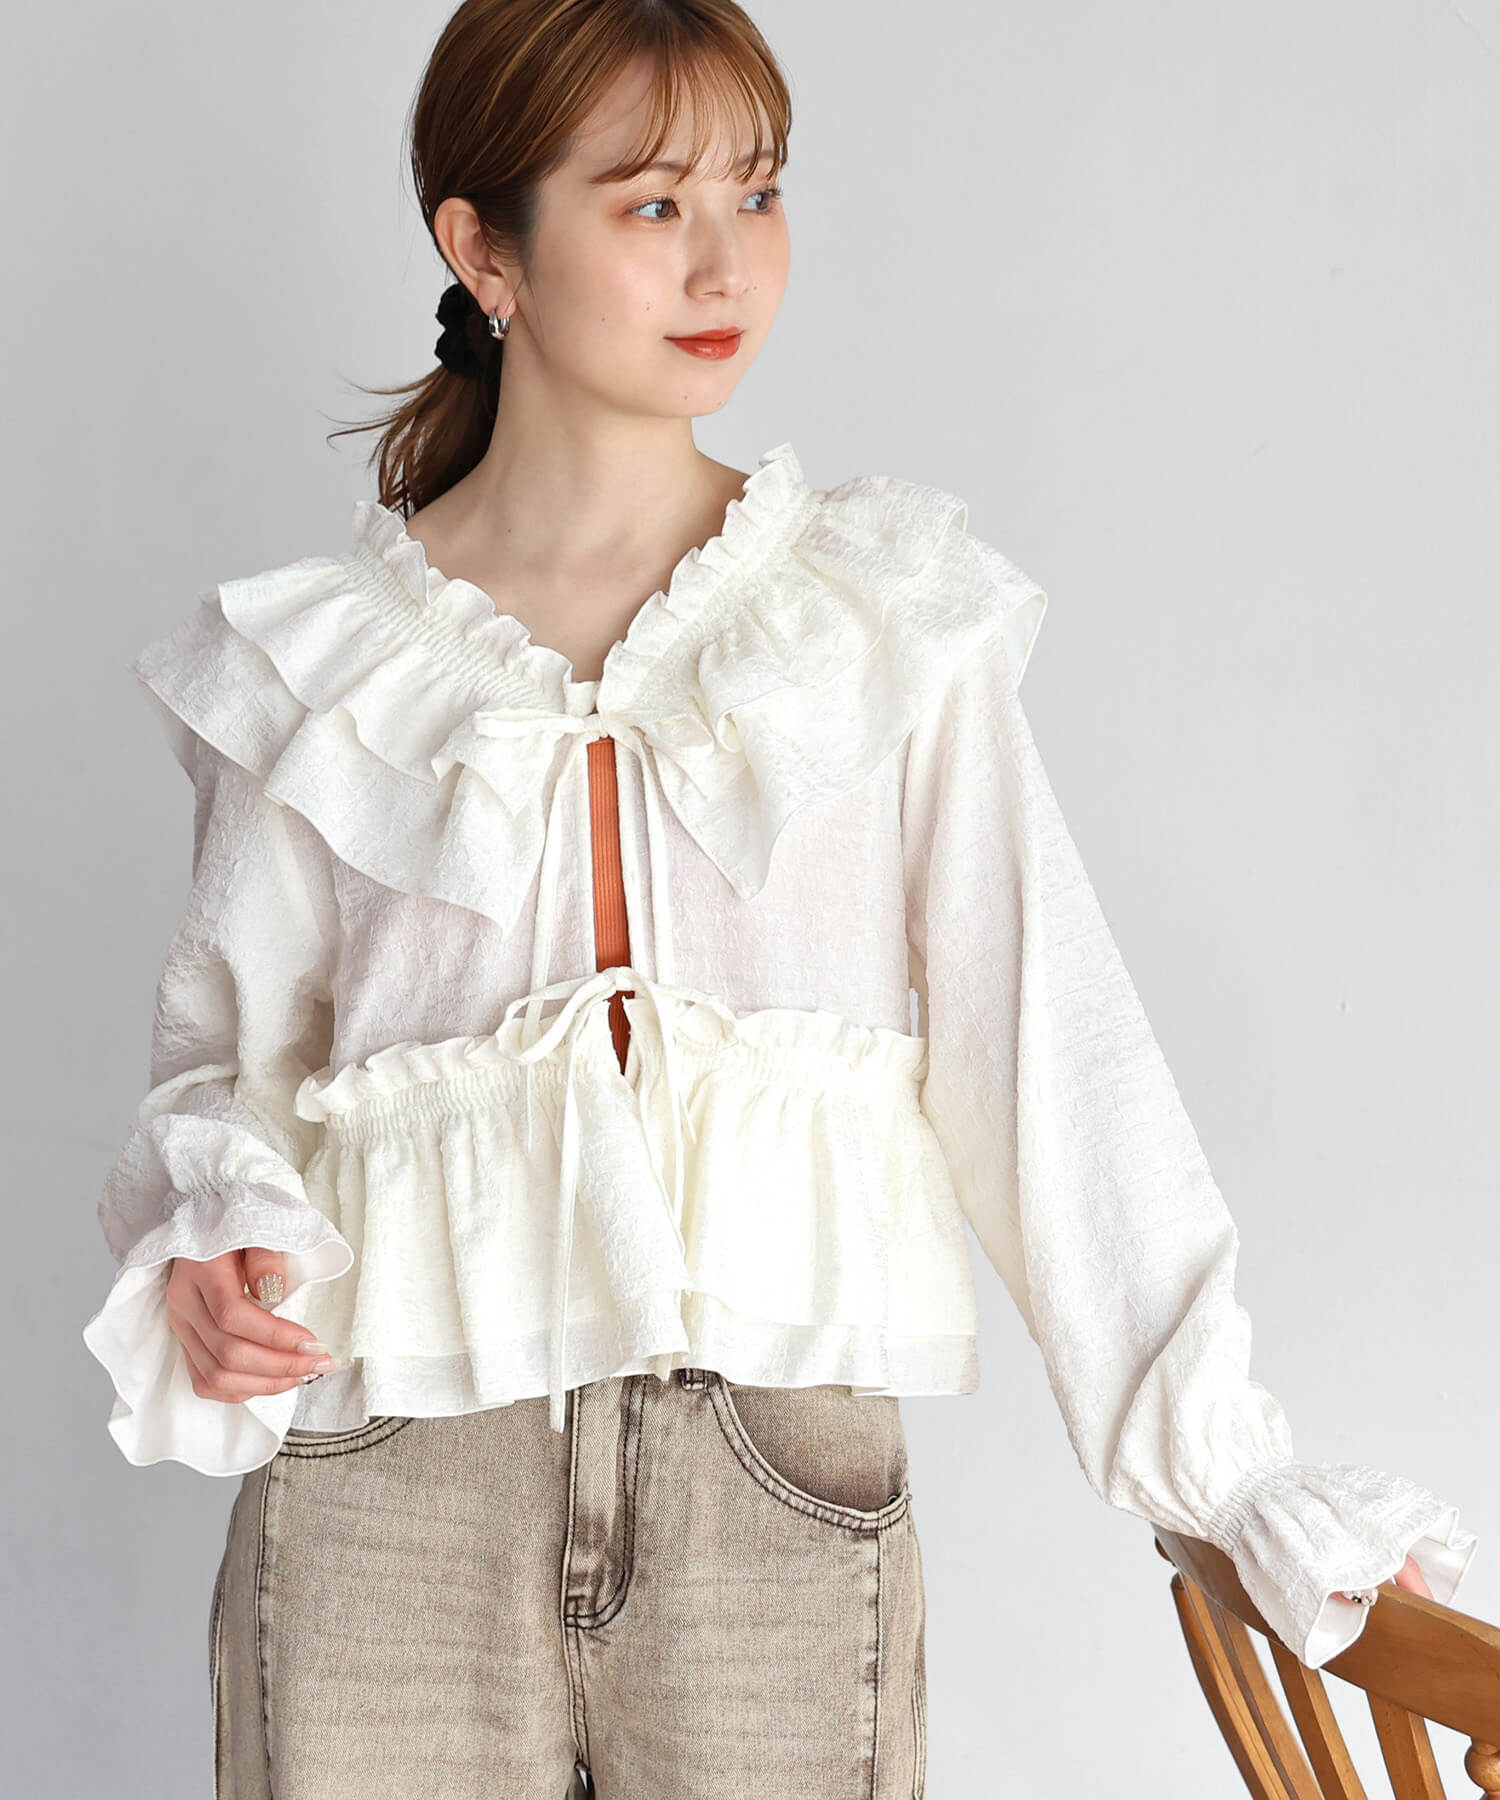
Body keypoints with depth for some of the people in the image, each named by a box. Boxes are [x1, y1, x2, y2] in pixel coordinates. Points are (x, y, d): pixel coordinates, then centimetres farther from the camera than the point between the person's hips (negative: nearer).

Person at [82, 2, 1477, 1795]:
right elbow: (231, 1049, 11)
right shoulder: (316, 665, 4)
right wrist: (218, 1241, -11)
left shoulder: (889, 611, 3)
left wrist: (1232, 1466, -7)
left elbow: (1046, 1029, -1)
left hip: (775, 1483, 0)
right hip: (393, 1496, 0)